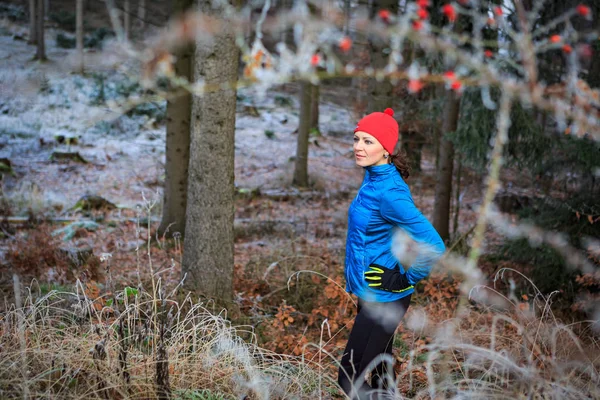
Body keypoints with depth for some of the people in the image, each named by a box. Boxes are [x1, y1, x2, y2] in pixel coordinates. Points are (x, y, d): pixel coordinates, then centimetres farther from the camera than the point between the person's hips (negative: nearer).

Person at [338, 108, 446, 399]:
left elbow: (433, 248, -28)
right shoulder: (373, 179, 3)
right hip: (373, 294, 9)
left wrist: (405, 280, -16)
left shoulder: (388, 192, -25)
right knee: (379, 372, 19)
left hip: (383, 298, -9)